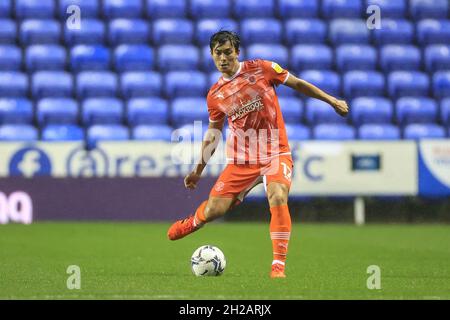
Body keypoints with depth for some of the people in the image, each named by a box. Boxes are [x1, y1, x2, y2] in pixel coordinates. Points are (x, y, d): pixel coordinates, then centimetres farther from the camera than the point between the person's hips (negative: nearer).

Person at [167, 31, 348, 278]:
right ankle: (193, 222, 38)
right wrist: (198, 170, 16)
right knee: (213, 210, -1)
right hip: (240, 159, 2)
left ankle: (278, 265, -24)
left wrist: (331, 100, 7)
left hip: (275, 154, -2)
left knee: (278, 198, -28)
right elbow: (213, 133, 15)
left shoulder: (261, 69, -5)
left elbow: (297, 83, 6)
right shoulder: (215, 95, 2)